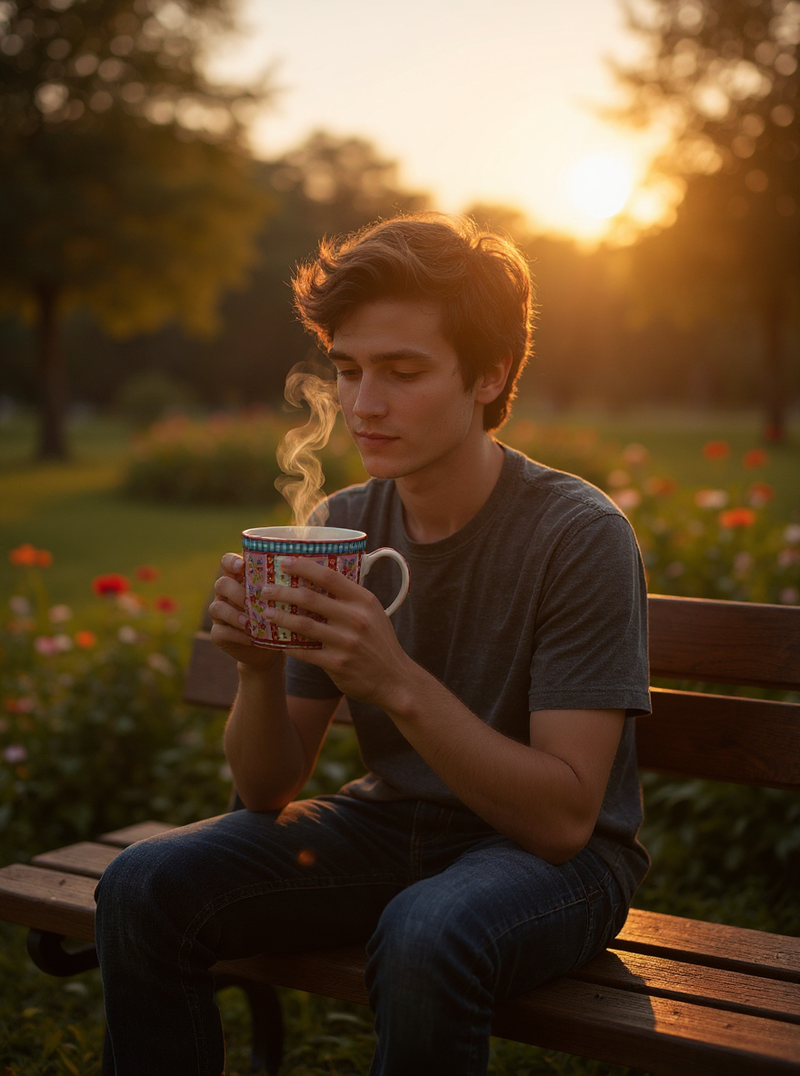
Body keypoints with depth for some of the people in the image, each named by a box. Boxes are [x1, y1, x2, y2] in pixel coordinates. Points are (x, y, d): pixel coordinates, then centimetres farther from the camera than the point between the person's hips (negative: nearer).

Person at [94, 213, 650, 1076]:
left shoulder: (578, 535, -18)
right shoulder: (339, 526, -3)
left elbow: (565, 817, -21)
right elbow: (268, 791, 0)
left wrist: (396, 680, -33)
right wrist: (258, 671, -22)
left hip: (550, 858, -4)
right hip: (389, 826, 5)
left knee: (426, 935, -36)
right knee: (145, 888, -16)